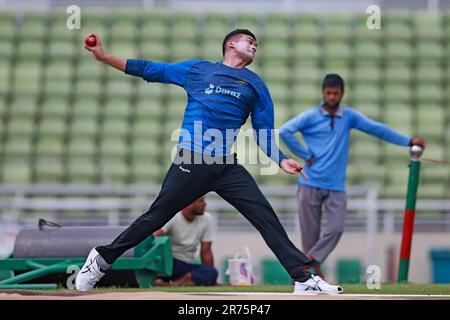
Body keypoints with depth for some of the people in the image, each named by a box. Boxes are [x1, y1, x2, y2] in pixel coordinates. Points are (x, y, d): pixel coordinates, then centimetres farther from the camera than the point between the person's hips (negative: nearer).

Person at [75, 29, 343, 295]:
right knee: (157, 216, -2)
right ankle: (102, 259, 13)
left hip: (228, 167, 2)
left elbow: (263, 131, 18)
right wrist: (104, 57, 9)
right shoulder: (197, 69, 13)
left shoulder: (255, 84, 19)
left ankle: (304, 279, -8)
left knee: (266, 217, -8)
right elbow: (150, 70, 14)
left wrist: (280, 160, 0)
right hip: (191, 163, -2)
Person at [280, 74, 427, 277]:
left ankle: (311, 260, -3)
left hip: (336, 186, 2)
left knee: (336, 227, -13)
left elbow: (377, 129, 4)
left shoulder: (349, 116, 7)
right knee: (310, 231, 0)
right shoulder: (310, 117, -1)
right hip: (310, 184, -2)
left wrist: (408, 141, -1)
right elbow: (284, 132, -9)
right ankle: (313, 269, 11)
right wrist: (305, 155, -9)